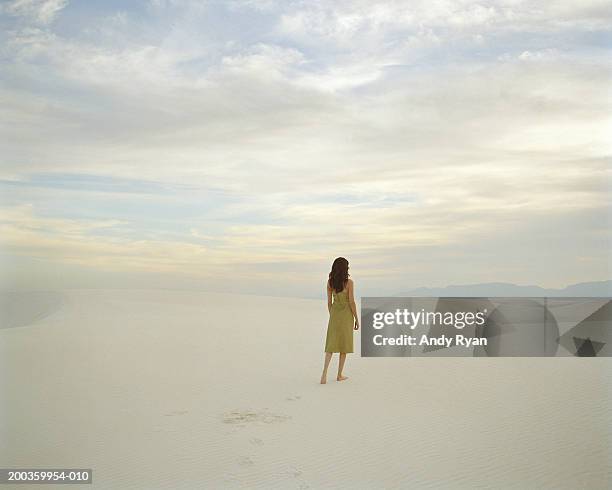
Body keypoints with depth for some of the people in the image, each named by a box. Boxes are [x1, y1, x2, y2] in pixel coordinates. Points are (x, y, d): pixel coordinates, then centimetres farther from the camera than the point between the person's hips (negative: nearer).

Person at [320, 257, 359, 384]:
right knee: (344, 344, 9)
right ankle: (339, 375, 14)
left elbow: (329, 301, 5)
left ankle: (324, 373, -12)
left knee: (331, 344, 6)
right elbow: (351, 301, -14)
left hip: (334, 313, 3)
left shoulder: (330, 282, 1)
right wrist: (356, 318, -4)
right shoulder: (349, 282, -12)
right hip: (346, 314, -3)